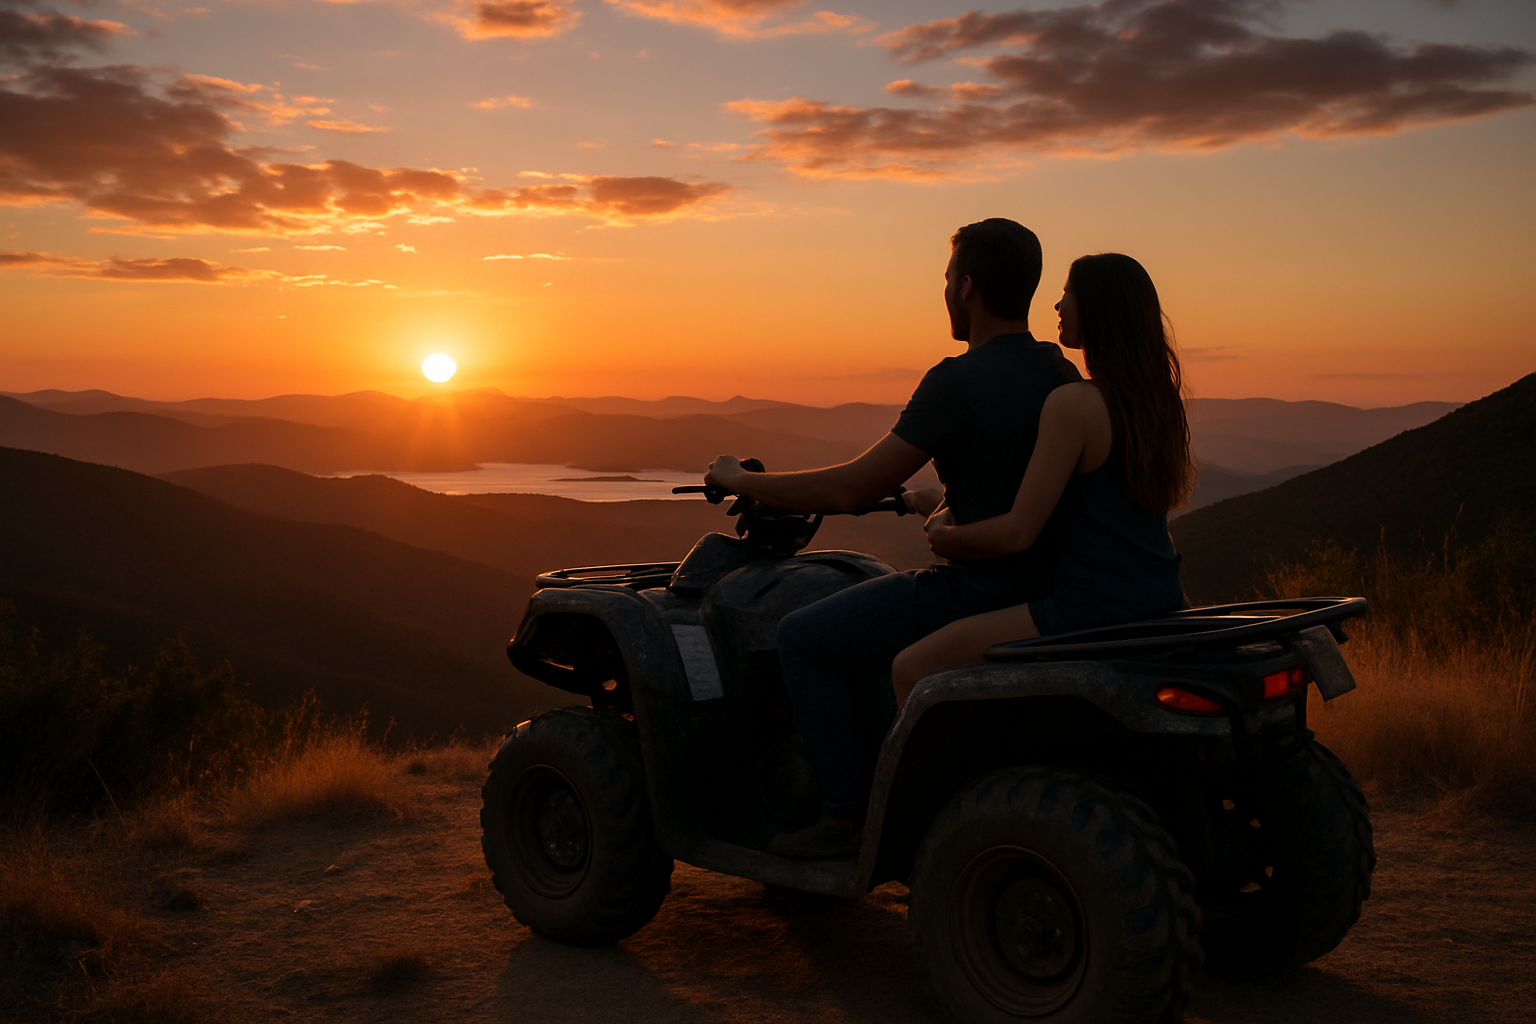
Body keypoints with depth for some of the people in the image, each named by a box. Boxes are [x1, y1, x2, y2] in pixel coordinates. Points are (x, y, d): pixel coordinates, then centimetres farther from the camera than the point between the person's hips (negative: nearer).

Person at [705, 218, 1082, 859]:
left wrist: (741, 480, -4)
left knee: (803, 636, 4)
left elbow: (850, 492, -17)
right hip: (1040, 587, 9)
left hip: (978, 597, -9)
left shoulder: (958, 380, -19)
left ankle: (847, 816, 8)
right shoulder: (1061, 375, 8)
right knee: (859, 621, 26)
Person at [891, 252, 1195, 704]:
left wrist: (947, 537, 2)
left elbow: (1018, 534, -18)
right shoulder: (1157, 398, 9)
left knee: (912, 669, -3)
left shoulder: (1073, 404, -18)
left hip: (1092, 613, -10)